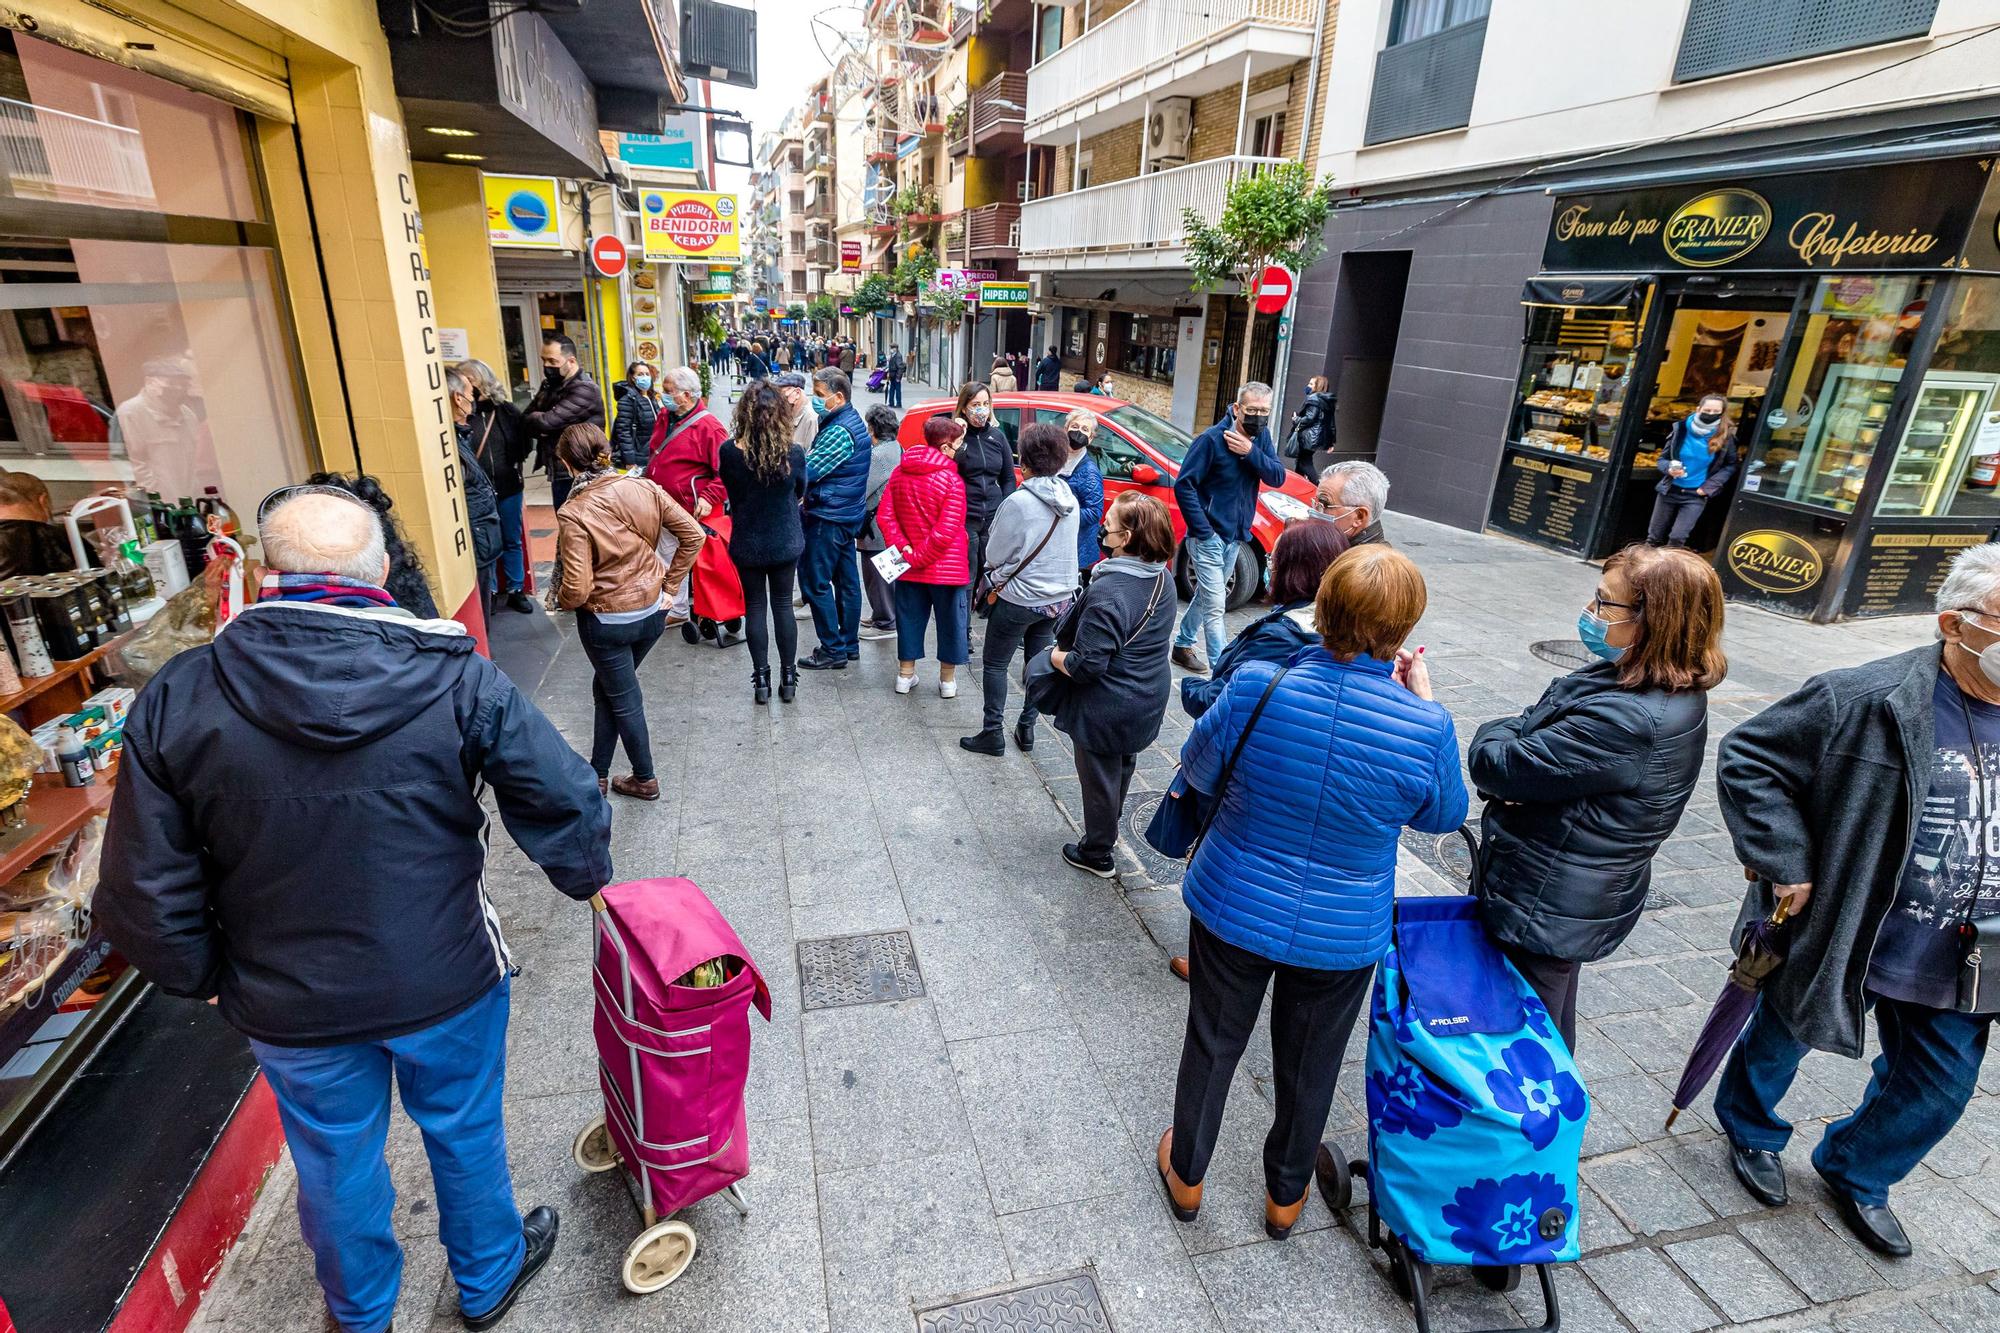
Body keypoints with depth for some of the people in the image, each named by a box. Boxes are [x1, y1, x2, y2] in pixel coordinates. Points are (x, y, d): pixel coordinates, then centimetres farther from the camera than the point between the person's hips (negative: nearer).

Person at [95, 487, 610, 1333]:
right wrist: (586, 878, 0)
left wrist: (202, 975, 9)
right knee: (465, 1136, 24)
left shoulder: (177, 700, -16)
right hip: (447, 985, -1)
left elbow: (146, 895, -10)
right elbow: (566, 806, -21)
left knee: (335, 1165, 26)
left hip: (289, 1008, 2)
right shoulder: (457, 678, -21)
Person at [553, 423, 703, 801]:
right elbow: (693, 534, -5)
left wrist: (561, 602, 0)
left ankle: (645, 779, 31)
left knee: (623, 699, 15)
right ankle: (598, 773, 35)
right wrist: (670, 585, 3)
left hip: (605, 621, -5)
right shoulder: (644, 489, -9)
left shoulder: (573, 515, -22)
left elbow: (577, 588, -23)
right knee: (607, 688, 24)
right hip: (653, 611, 5)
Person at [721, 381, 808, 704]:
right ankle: (788, 678, 19)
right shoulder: (794, 454, -16)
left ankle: (761, 680, 16)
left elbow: (732, 496, 0)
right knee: (783, 605, 12)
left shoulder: (730, 452, -16)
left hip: (747, 544, 0)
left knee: (755, 606, 12)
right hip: (786, 542, 0)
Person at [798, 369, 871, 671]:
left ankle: (833, 650, 2)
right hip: (849, 514, 10)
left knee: (816, 583, -3)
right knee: (847, 580, 14)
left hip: (828, 518, -10)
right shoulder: (854, 421, 12)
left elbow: (807, 471, -23)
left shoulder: (839, 431, -20)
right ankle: (850, 644, 22)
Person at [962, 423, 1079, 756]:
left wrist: (997, 577, 9)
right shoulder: (1069, 500, -1)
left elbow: (994, 554, -13)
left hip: (1019, 600, -6)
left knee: (995, 664, 8)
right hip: (1059, 597, 6)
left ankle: (992, 734, 10)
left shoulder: (1018, 501, -21)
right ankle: (1027, 729, 24)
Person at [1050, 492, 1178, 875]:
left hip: (1106, 710, -8)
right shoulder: (1162, 578, -3)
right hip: (1147, 702, 8)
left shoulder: (1109, 592, -31)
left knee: (1099, 776, 12)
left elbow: (1086, 665, -30)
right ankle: (1108, 828, 50)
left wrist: (1055, 656, -10)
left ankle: (1097, 854, 30)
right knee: (1122, 767, 28)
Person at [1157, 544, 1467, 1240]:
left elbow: (1199, 768, -6)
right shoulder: (1425, 726, -22)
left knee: (1211, 1045, 23)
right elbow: (1442, 816, -1)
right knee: (1309, 1067, 24)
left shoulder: (1257, 686, -24)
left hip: (1233, 910, 0)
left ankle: (1186, 1175, 46)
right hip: (1343, 935, 1)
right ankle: (1285, 1195, 48)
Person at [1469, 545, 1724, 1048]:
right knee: (1549, 1029, 29)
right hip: (1571, 898, 9)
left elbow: (1497, 765, -27)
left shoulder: (1628, 722, -33)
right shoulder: (1663, 691, 0)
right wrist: (1519, 735, -15)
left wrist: (1497, 734, -4)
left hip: (1543, 909, -9)